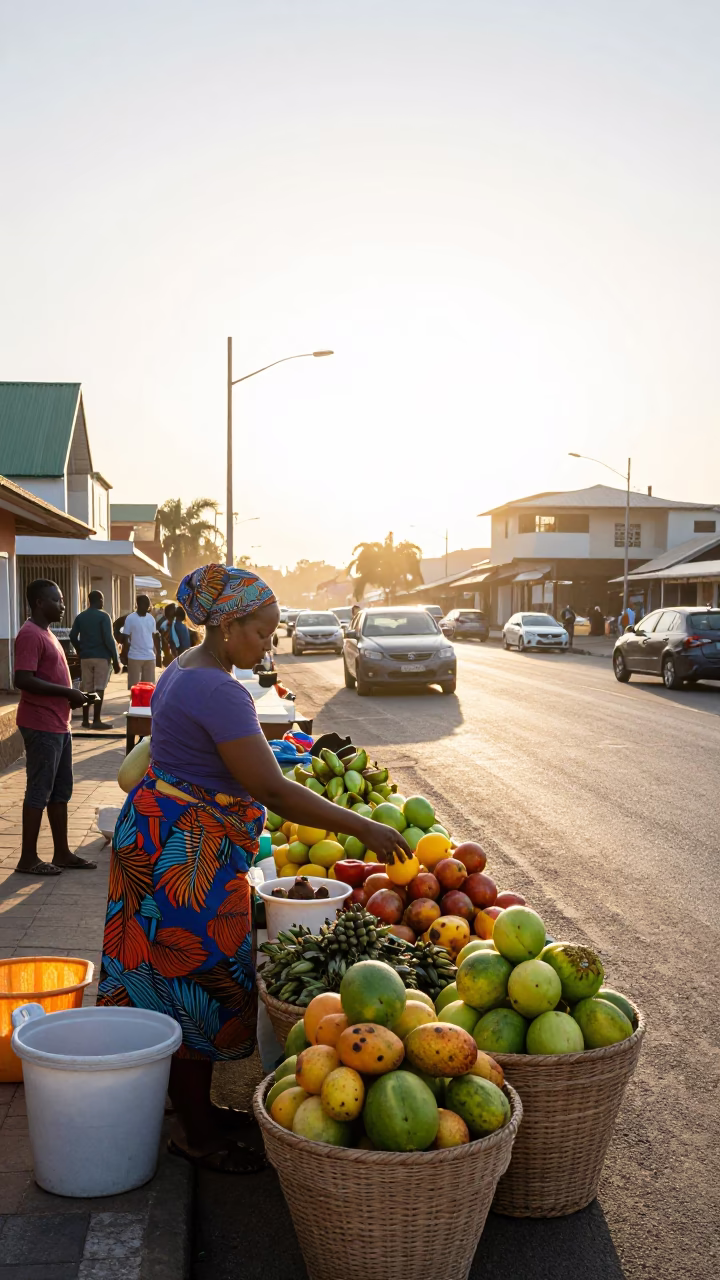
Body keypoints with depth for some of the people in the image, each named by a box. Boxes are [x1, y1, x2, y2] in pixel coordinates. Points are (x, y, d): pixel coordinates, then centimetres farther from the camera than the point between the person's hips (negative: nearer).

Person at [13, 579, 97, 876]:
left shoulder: (46, 633, 16)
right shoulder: (30, 634, -16)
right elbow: (24, 680, -25)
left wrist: (72, 694, 8)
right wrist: (67, 692, -20)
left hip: (58, 724, 10)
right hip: (41, 726, -10)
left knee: (61, 791, 13)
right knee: (39, 792, -3)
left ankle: (62, 853, 21)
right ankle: (28, 858, 6)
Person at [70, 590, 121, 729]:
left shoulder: (80, 617, 8)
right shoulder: (103, 616, -7)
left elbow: (73, 636, 6)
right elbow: (108, 639, -13)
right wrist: (115, 659, -10)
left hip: (85, 657, 5)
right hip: (101, 656, -5)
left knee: (86, 689, 9)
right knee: (99, 688, -5)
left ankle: (85, 720, 11)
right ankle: (97, 720, -7)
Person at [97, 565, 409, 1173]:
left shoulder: (186, 670, 10)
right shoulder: (219, 691, -24)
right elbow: (272, 788, -28)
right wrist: (364, 828, -25)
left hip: (161, 836, 11)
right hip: (188, 854, -11)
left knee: (179, 981, 19)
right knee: (201, 987, 0)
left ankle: (195, 1104, 33)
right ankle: (197, 1135, 13)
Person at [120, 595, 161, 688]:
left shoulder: (151, 618, 9)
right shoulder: (130, 618, -6)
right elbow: (125, 638, -3)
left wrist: (158, 654, 13)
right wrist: (124, 656, -6)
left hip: (150, 657, 5)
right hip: (135, 657, -4)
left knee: (150, 685, 8)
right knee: (134, 685, 0)